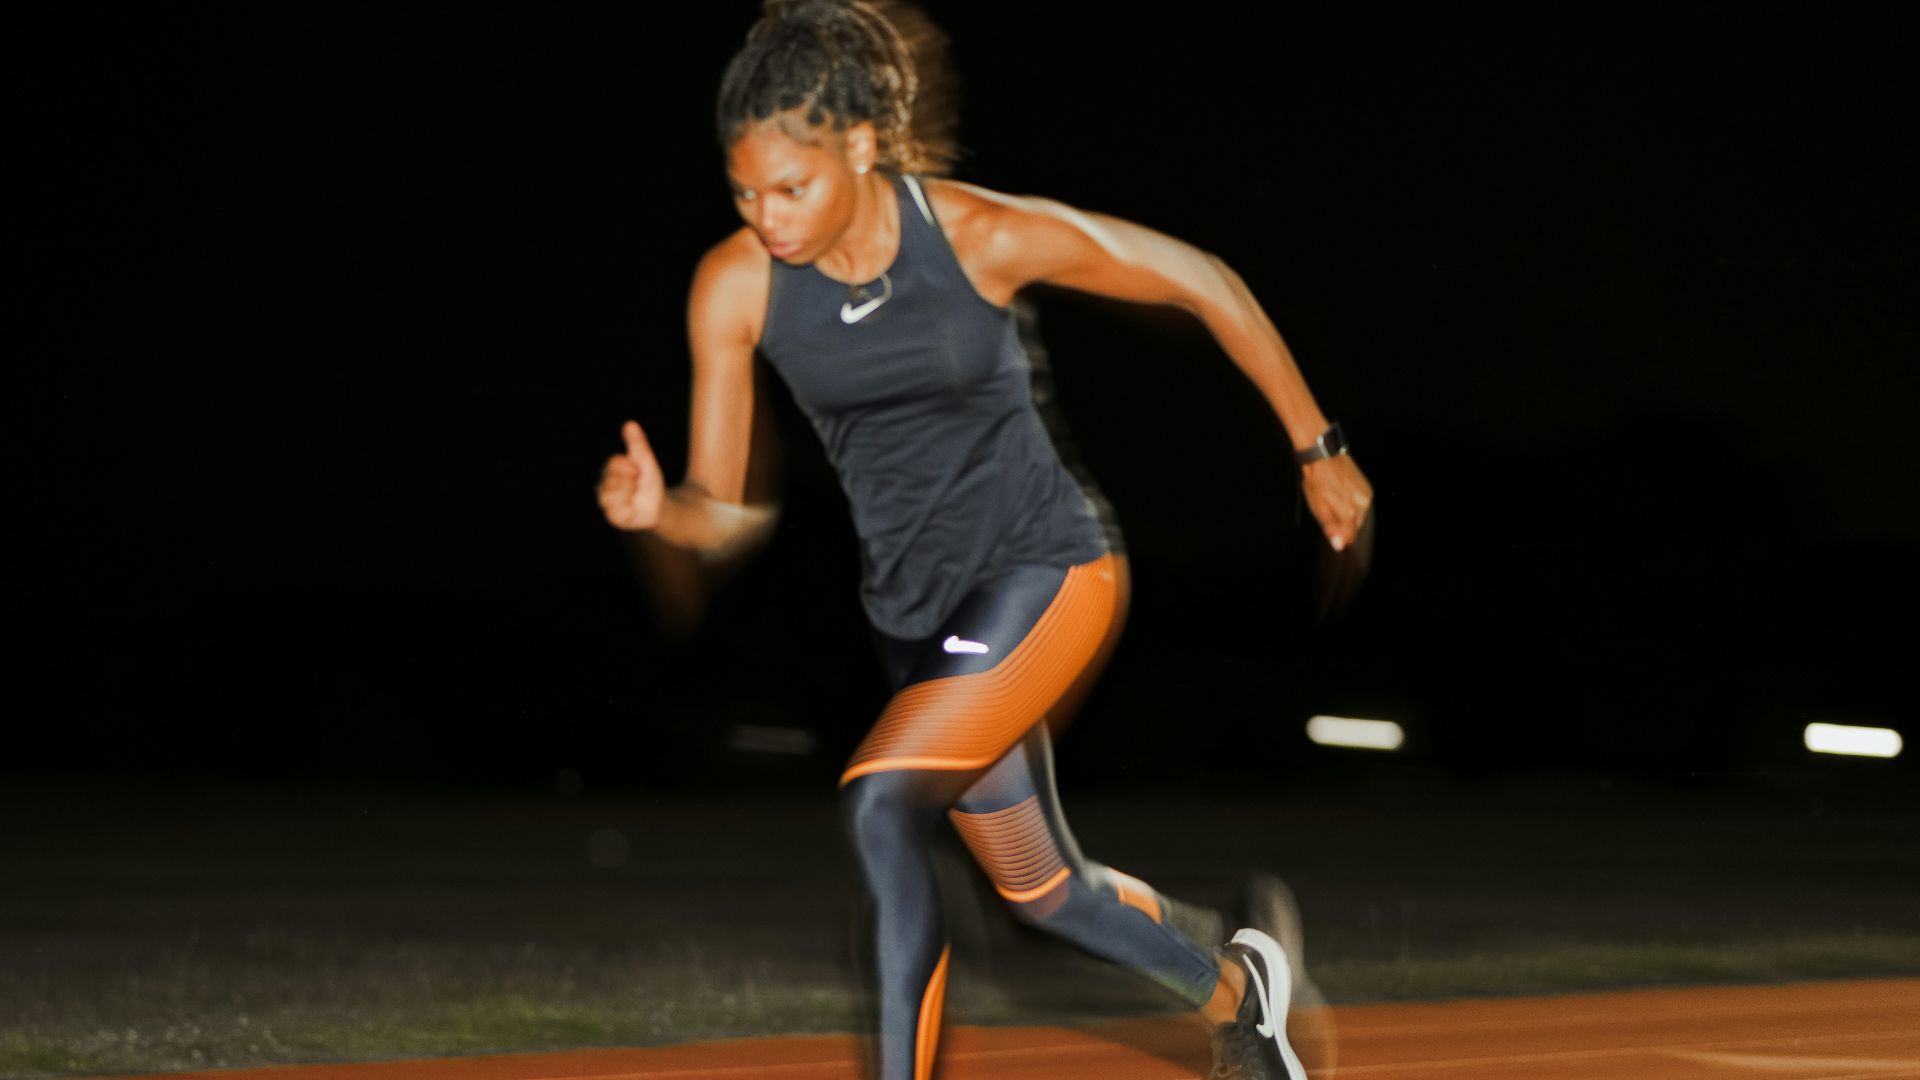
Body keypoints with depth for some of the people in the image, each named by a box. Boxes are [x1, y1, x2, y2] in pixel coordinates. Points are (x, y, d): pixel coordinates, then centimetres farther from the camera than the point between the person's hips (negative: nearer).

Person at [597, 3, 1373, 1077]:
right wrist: (656, 507, -30)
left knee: (879, 805, -27)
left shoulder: (986, 236, -21)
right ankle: (1234, 987, 49)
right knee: (1042, 889, 20)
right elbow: (727, 513, -6)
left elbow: (1206, 284, -8)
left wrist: (1319, 450, 0)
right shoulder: (734, 288, -13)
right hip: (916, 604, 5)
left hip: (1046, 563, -5)